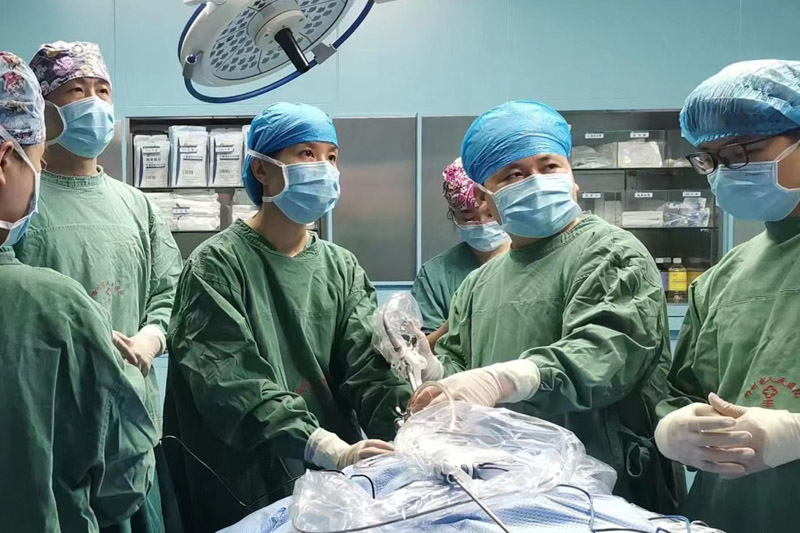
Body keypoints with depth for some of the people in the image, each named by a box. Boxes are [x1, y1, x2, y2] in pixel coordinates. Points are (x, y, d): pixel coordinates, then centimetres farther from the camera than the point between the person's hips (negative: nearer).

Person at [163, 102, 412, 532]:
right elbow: (235, 381, -20)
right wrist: (327, 448, -30)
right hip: (246, 486, -4)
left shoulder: (342, 269, 7)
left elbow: (367, 367, -4)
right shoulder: (218, 264, -9)